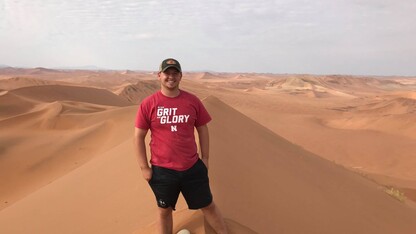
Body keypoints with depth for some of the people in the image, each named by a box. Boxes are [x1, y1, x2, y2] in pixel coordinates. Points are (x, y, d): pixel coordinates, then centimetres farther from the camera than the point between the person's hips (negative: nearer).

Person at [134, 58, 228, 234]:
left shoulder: (192, 101, -2)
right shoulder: (148, 104, -8)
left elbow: (202, 130, 7)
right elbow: (138, 136, -4)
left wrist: (205, 158, 6)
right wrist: (144, 167, -5)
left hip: (193, 167, 2)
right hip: (162, 170, -1)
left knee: (208, 205, 14)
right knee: (164, 210, 17)